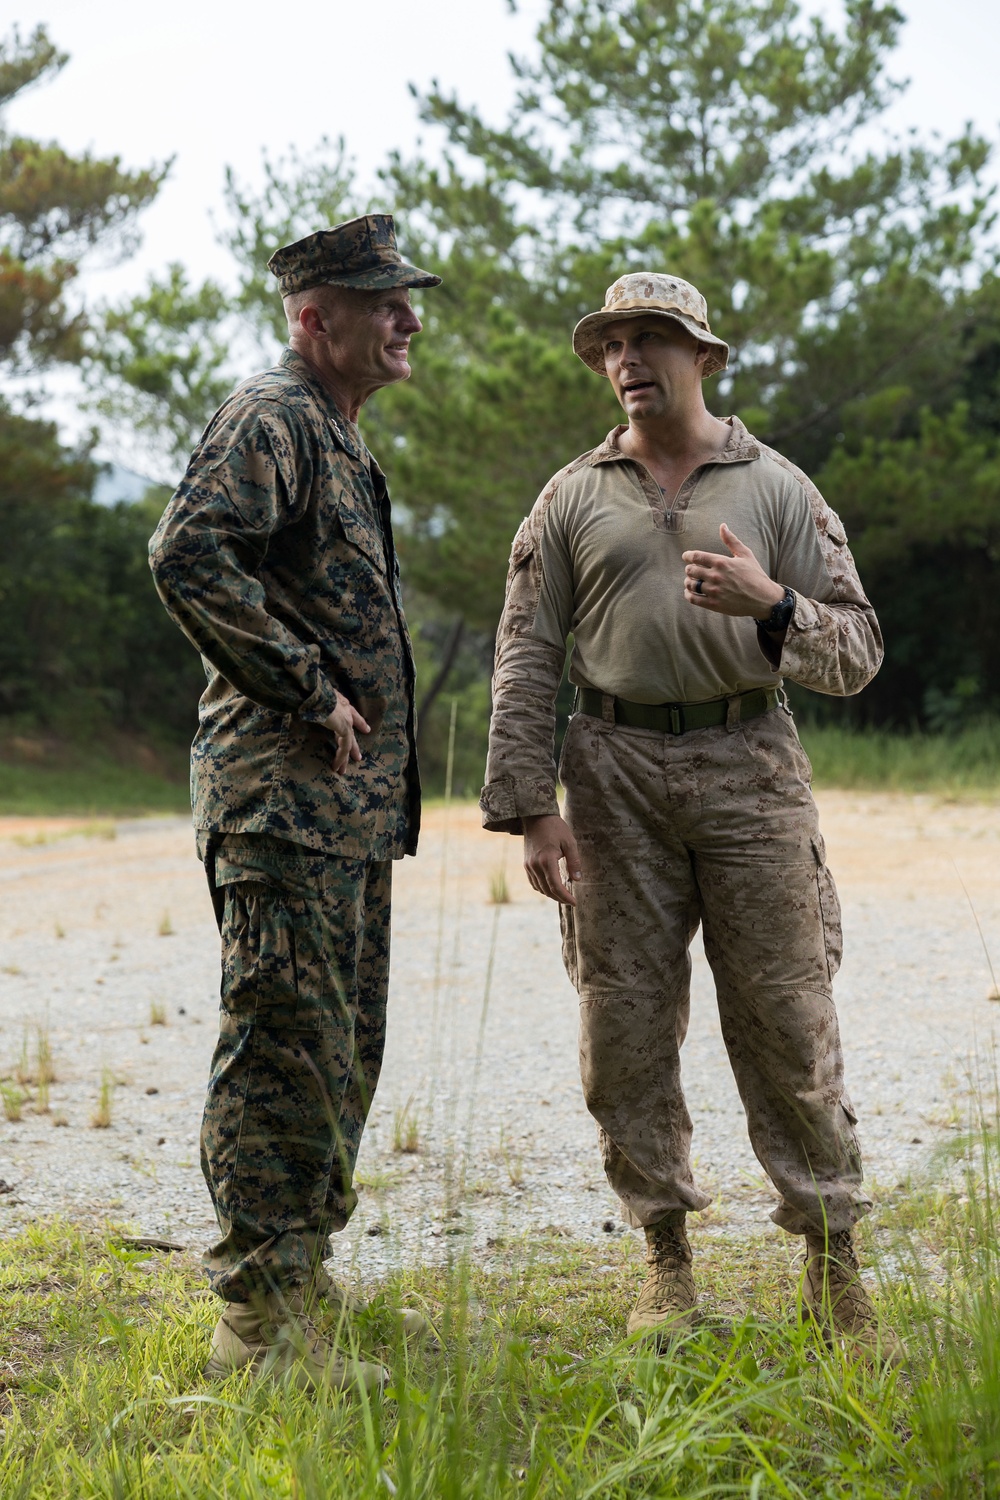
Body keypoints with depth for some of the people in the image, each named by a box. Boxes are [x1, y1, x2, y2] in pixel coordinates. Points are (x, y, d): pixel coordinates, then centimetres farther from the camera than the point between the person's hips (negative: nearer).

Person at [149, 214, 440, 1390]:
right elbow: (188, 556, -26)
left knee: (340, 1056, 14)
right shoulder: (269, 419, -10)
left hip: (353, 803, 10)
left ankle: (301, 1281, 24)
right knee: (284, 1049, -9)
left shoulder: (340, 439, 21)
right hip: (285, 796, -10)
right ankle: (258, 1326, -4)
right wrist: (309, 688, -21)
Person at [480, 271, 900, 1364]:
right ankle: (665, 1254, 13)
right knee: (626, 1022, 1)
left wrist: (772, 606, -16)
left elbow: (857, 651, 4)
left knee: (789, 1019, -4)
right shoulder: (572, 499, 11)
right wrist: (530, 809, -3)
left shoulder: (778, 490, 9)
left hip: (749, 768, -1)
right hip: (616, 779, 1)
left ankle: (833, 1267, 3)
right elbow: (527, 659, 7)